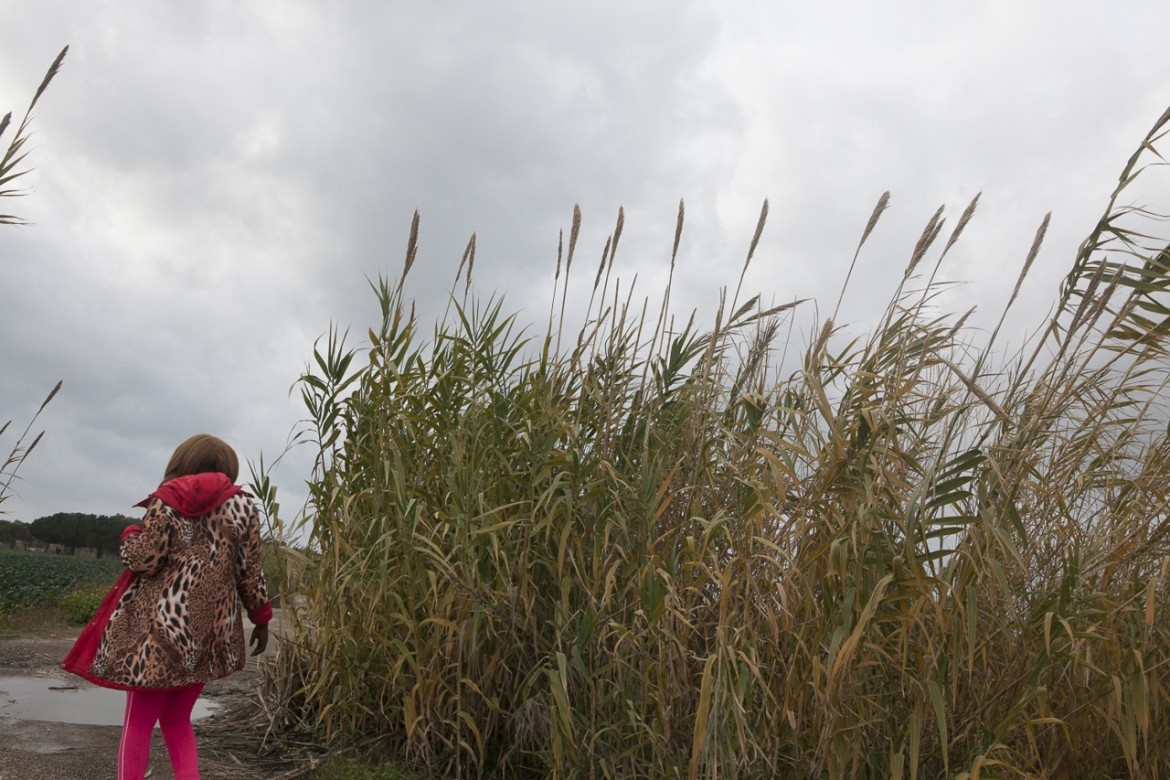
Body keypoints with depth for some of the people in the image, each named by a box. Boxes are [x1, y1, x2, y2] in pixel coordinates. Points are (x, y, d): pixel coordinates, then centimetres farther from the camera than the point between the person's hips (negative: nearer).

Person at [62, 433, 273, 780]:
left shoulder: (167, 499, 0)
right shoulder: (241, 504, 4)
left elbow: (146, 559, -6)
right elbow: (250, 571, 3)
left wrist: (130, 535, 15)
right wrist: (261, 619, 13)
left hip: (164, 624, -3)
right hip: (212, 629, 3)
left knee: (138, 722, 8)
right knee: (177, 721, 18)